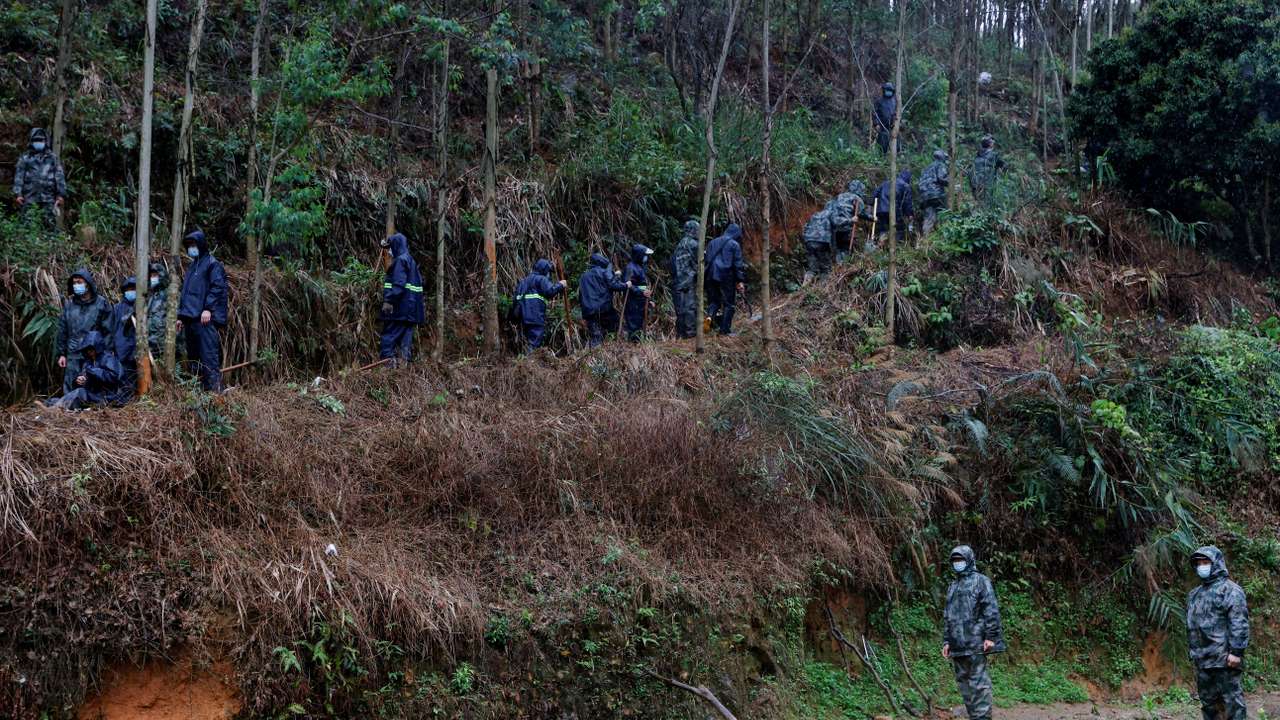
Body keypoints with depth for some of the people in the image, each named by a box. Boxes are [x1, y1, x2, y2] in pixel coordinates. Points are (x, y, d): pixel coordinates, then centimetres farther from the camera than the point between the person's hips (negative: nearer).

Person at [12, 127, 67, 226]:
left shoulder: (52, 158, 12)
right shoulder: (25, 158, 10)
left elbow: (60, 176, 7)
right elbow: (19, 177, 4)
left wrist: (61, 195, -3)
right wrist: (17, 194, -8)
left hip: (48, 199, 1)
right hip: (30, 199, -1)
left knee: (49, 225, 0)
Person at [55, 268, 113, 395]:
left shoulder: (101, 304, -1)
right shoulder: (69, 304, 9)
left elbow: (107, 331, -2)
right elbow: (62, 330, 13)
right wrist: (61, 354, 9)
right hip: (73, 356, 3)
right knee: (70, 390, 3)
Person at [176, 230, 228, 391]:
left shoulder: (212, 263, 0)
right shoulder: (192, 266, 25)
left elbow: (218, 287, -12)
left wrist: (208, 308, -20)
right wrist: (181, 316, 21)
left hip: (204, 317, -9)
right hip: (190, 318, 9)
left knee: (208, 354, -15)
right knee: (193, 355, 8)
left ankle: (215, 389, -19)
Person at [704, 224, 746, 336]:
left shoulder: (713, 242, 14)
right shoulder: (734, 244, -3)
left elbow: (707, 260, 16)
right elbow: (738, 264, -7)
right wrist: (740, 280, -5)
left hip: (711, 276, 5)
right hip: (726, 276, -5)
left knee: (713, 301, 13)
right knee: (729, 304, 5)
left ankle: (710, 316, -16)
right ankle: (725, 329, 3)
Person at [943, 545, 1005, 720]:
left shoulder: (980, 581, -1)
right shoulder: (953, 586, 21)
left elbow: (991, 609, -9)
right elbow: (947, 616, 23)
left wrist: (991, 636, -15)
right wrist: (946, 641, 16)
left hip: (975, 643, -7)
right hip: (957, 645, 7)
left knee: (978, 683, -8)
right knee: (963, 682, 8)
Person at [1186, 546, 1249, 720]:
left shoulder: (1229, 590, -6)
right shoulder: (1195, 594, 18)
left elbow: (1239, 624, -14)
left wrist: (1236, 651, -20)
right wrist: (1192, 650, 18)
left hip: (1224, 658, -8)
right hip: (1201, 659, 8)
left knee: (1232, 699, -6)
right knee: (1207, 701, 12)